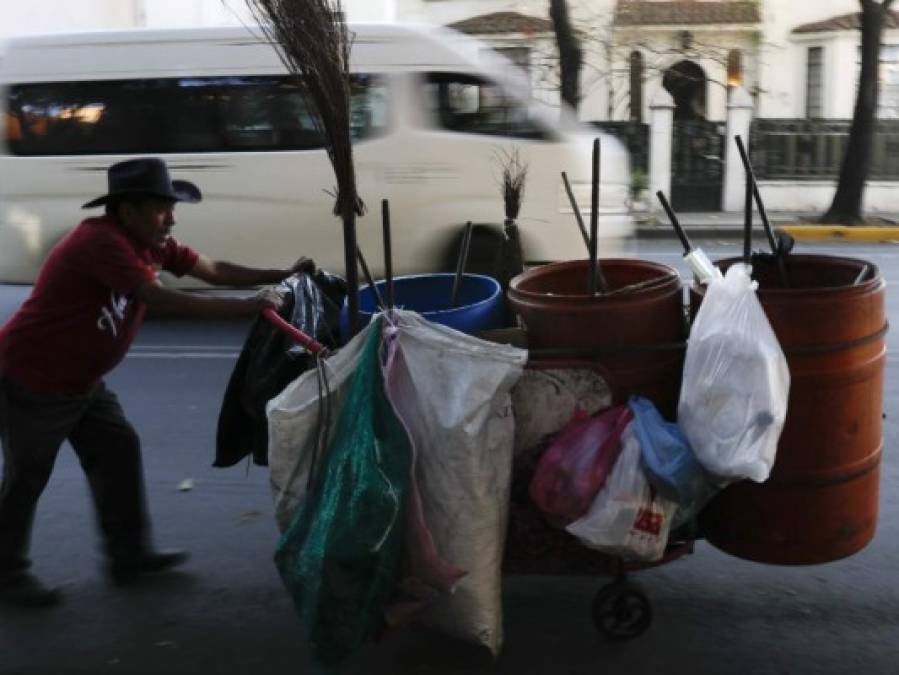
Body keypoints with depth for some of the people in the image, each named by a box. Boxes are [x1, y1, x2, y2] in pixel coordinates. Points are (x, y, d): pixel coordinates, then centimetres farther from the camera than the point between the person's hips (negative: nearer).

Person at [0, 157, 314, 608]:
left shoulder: (151, 244, 1)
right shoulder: (101, 241, -28)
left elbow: (213, 271, 1)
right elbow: (161, 300, -35)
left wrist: (282, 275, -9)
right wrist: (249, 307, -35)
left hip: (80, 380, 9)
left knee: (118, 452, 9)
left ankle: (129, 555, 19)